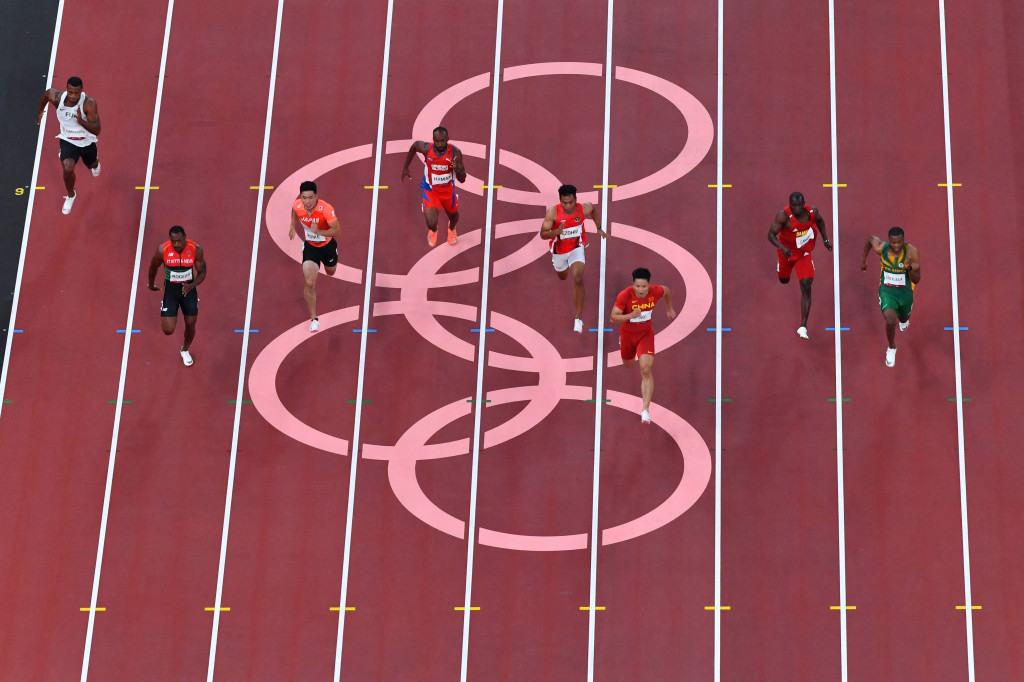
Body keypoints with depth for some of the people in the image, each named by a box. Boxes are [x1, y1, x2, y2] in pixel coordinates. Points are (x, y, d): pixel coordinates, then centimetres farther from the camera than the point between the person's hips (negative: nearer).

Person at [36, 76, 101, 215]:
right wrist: (40, 111, 17)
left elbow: (96, 130, -36)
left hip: (87, 142, 0)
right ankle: (70, 195, 6)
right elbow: (47, 93, 2)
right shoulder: (57, 98, -25)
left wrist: (81, 121, -54)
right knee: (68, 167, -25)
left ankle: (95, 164, 70)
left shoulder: (89, 103, -33)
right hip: (68, 141, 0)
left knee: (92, 165, 28)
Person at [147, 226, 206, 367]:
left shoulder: (196, 249, -20)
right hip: (170, 289, -1)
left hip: (189, 289, 1)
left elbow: (202, 272, -9)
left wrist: (192, 285, -27)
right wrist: (151, 285, 14)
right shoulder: (162, 250, -22)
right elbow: (153, 267, -2)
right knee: (168, 330, -7)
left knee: (190, 324, 12)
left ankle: (185, 350, 44)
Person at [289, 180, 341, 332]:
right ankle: (313, 318, 1)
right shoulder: (297, 205, -22)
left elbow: (337, 230, -37)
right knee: (310, 284, -14)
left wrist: (319, 232, -51)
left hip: (328, 245, -1)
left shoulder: (326, 209, -35)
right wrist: (293, 225, 6)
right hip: (310, 247, 1)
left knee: (331, 272, 30)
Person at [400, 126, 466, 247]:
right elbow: (414, 145, 3)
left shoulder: (455, 152, -23)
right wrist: (405, 168, 8)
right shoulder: (426, 148, -24)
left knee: (453, 216, 26)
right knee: (431, 223, -17)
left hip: (448, 190, 2)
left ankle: (451, 229, 68)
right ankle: (433, 231, 26)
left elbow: (462, 179, -18)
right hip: (430, 190, -2)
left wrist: (457, 169, -41)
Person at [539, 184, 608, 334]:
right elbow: (542, 234, -24)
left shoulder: (584, 208, -24)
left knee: (578, 278, -23)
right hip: (559, 249, 1)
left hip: (576, 247, -1)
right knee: (562, 277, 27)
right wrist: (557, 232, -43)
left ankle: (578, 318, -14)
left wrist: (599, 229, 5)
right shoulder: (553, 212, -28)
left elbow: (594, 211, 3)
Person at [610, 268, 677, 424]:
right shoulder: (624, 296, -29)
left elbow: (667, 291, 4)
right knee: (628, 365, 25)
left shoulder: (655, 291, -22)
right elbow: (613, 318, -28)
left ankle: (646, 410, -18)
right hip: (627, 333, 0)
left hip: (646, 333, 0)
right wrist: (631, 315, -43)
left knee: (646, 370, -18)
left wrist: (670, 309, 15)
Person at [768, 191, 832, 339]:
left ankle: (803, 326, -10)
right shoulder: (783, 215, -29)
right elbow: (771, 234, -32)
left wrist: (825, 239, 4)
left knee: (806, 287, -13)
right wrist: (782, 248, -49)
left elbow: (820, 220, 6)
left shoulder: (812, 211, -17)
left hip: (804, 254, 1)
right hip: (787, 252, -1)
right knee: (784, 280, 25)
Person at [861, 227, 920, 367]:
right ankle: (891, 348, 10)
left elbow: (916, 280, -22)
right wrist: (864, 259, 13)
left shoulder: (911, 252, -25)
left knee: (903, 319, 28)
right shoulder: (881, 248, -22)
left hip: (905, 292, 1)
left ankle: (904, 319, 70)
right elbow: (870, 238, 3)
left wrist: (910, 268, -43)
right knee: (891, 321, -22)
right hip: (886, 291, -1)